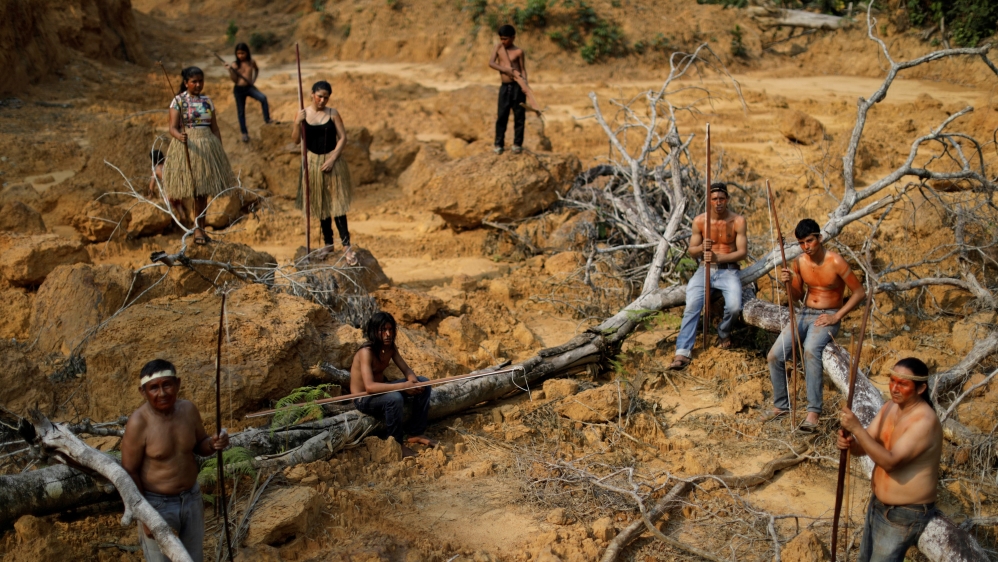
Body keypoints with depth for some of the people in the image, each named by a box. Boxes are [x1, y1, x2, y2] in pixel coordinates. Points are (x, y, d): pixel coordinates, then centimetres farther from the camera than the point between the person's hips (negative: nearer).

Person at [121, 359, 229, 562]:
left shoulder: (189, 410, -8)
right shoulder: (138, 422, -23)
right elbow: (130, 471, -17)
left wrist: (213, 443, -16)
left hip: (191, 498, 5)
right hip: (157, 504, -5)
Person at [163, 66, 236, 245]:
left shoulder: (207, 101, 12)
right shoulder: (179, 100, -1)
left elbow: (215, 129, 14)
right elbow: (173, 127, -9)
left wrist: (219, 151, 9)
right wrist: (180, 136, -30)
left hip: (207, 147, 4)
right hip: (186, 147, -4)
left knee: (203, 193, 3)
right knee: (187, 189, -8)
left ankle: (199, 230, 9)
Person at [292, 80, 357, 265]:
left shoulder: (333, 114, -5)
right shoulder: (303, 114, -1)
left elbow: (343, 138, -5)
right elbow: (296, 140, -1)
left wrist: (332, 159, -14)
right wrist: (297, 123, -18)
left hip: (332, 161, -2)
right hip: (313, 162, 2)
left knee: (336, 203, -6)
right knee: (320, 205, 11)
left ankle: (346, 245, -6)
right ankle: (328, 243, 23)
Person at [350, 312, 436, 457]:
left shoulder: (390, 347, -3)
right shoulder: (366, 352, -28)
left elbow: (406, 370, -1)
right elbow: (369, 386, -38)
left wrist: (413, 380, -26)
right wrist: (403, 386, -41)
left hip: (381, 389, 8)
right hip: (364, 399, -8)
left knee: (423, 383, -2)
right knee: (394, 398, -37)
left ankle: (415, 433, 5)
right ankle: (396, 444, -15)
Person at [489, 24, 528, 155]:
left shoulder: (519, 52, -1)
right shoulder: (498, 48, 7)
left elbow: (523, 70, -2)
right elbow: (491, 63, -6)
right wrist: (507, 70, -17)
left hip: (517, 86, -2)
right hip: (504, 87, 2)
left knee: (519, 116, 2)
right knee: (501, 116, 1)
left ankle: (517, 144, 10)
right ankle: (499, 144, 7)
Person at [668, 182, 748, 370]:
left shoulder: (738, 221, -4)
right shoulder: (699, 221, 1)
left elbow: (743, 252, -7)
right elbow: (691, 252, 6)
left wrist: (718, 257, -22)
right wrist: (701, 247, -19)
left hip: (728, 270, -1)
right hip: (705, 269, 1)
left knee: (734, 306, -28)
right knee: (692, 306, -24)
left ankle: (724, 334, 7)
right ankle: (682, 353, -28)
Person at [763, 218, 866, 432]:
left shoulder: (835, 262, -14)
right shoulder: (799, 262, 2)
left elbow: (859, 292, -9)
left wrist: (836, 317, -14)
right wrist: (789, 283, -10)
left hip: (827, 317, -5)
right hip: (804, 314, 6)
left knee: (810, 350, -36)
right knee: (775, 355, -13)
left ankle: (813, 412, -33)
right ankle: (781, 405, 7)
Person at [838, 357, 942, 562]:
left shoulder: (925, 422, -26)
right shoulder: (890, 408, 0)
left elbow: (890, 461, -33)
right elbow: (864, 447, 1)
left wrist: (857, 428, -37)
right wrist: (850, 442, -23)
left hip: (905, 514, -9)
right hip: (878, 503, 9)